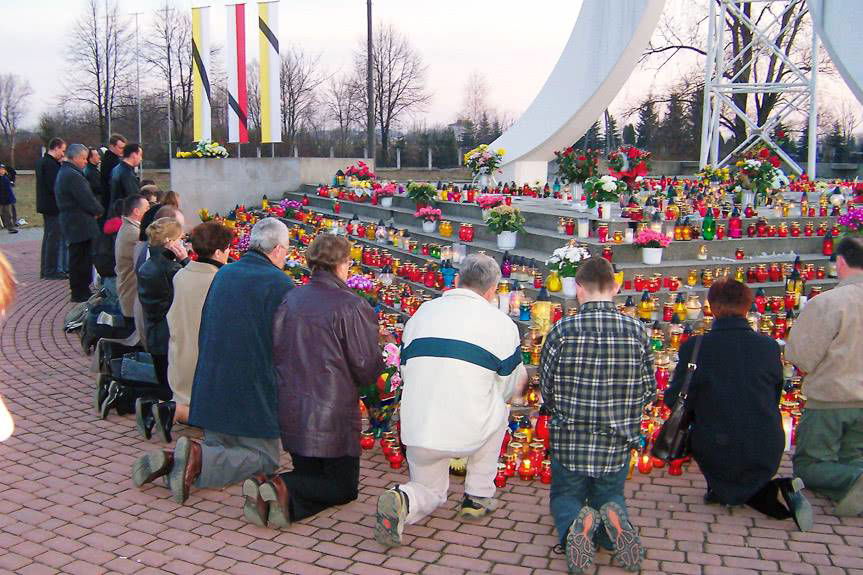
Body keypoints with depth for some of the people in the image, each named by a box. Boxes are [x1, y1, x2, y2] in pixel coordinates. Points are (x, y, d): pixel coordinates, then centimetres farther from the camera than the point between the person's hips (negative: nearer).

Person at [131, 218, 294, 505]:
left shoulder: (223, 274, 9)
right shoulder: (279, 283, -12)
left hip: (210, 388, 7)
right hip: (253, 392, -7)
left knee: (217, 447, 22)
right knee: (265, 459, 6)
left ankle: (170, 459, -6)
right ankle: (199, 459, -17)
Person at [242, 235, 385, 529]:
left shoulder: (290, 300, 1)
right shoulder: (352, 307, -15)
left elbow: (275, 352, 8)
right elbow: (366, 368, -9)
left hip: (291, 412, 6)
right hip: (332, 414, -5)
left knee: (309, 475, 22)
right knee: (344, 485, 11)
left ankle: (265, 488, -9)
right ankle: (285, 490, -16)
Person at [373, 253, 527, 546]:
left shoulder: (421, 312, 10)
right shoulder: (501, 323, 0)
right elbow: (510, 385, 10)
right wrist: (521, 377, 35)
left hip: (416, 431, 3)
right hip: (469, 434, -3)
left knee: (429, 492, 27)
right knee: (497, 409, 29)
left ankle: (402, 500, -10)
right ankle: (479, 497, 26)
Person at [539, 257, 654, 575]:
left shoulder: (562, 330, -14)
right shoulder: (637, 331, -9)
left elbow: (546, 390, -7)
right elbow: (648, 391, 0)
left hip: (569, 441, -1)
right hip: (618, 444, 2)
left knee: (565, 496, 22)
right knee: (610, 495, 26)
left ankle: (575, 523, -13)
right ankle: (613, 517, -10)